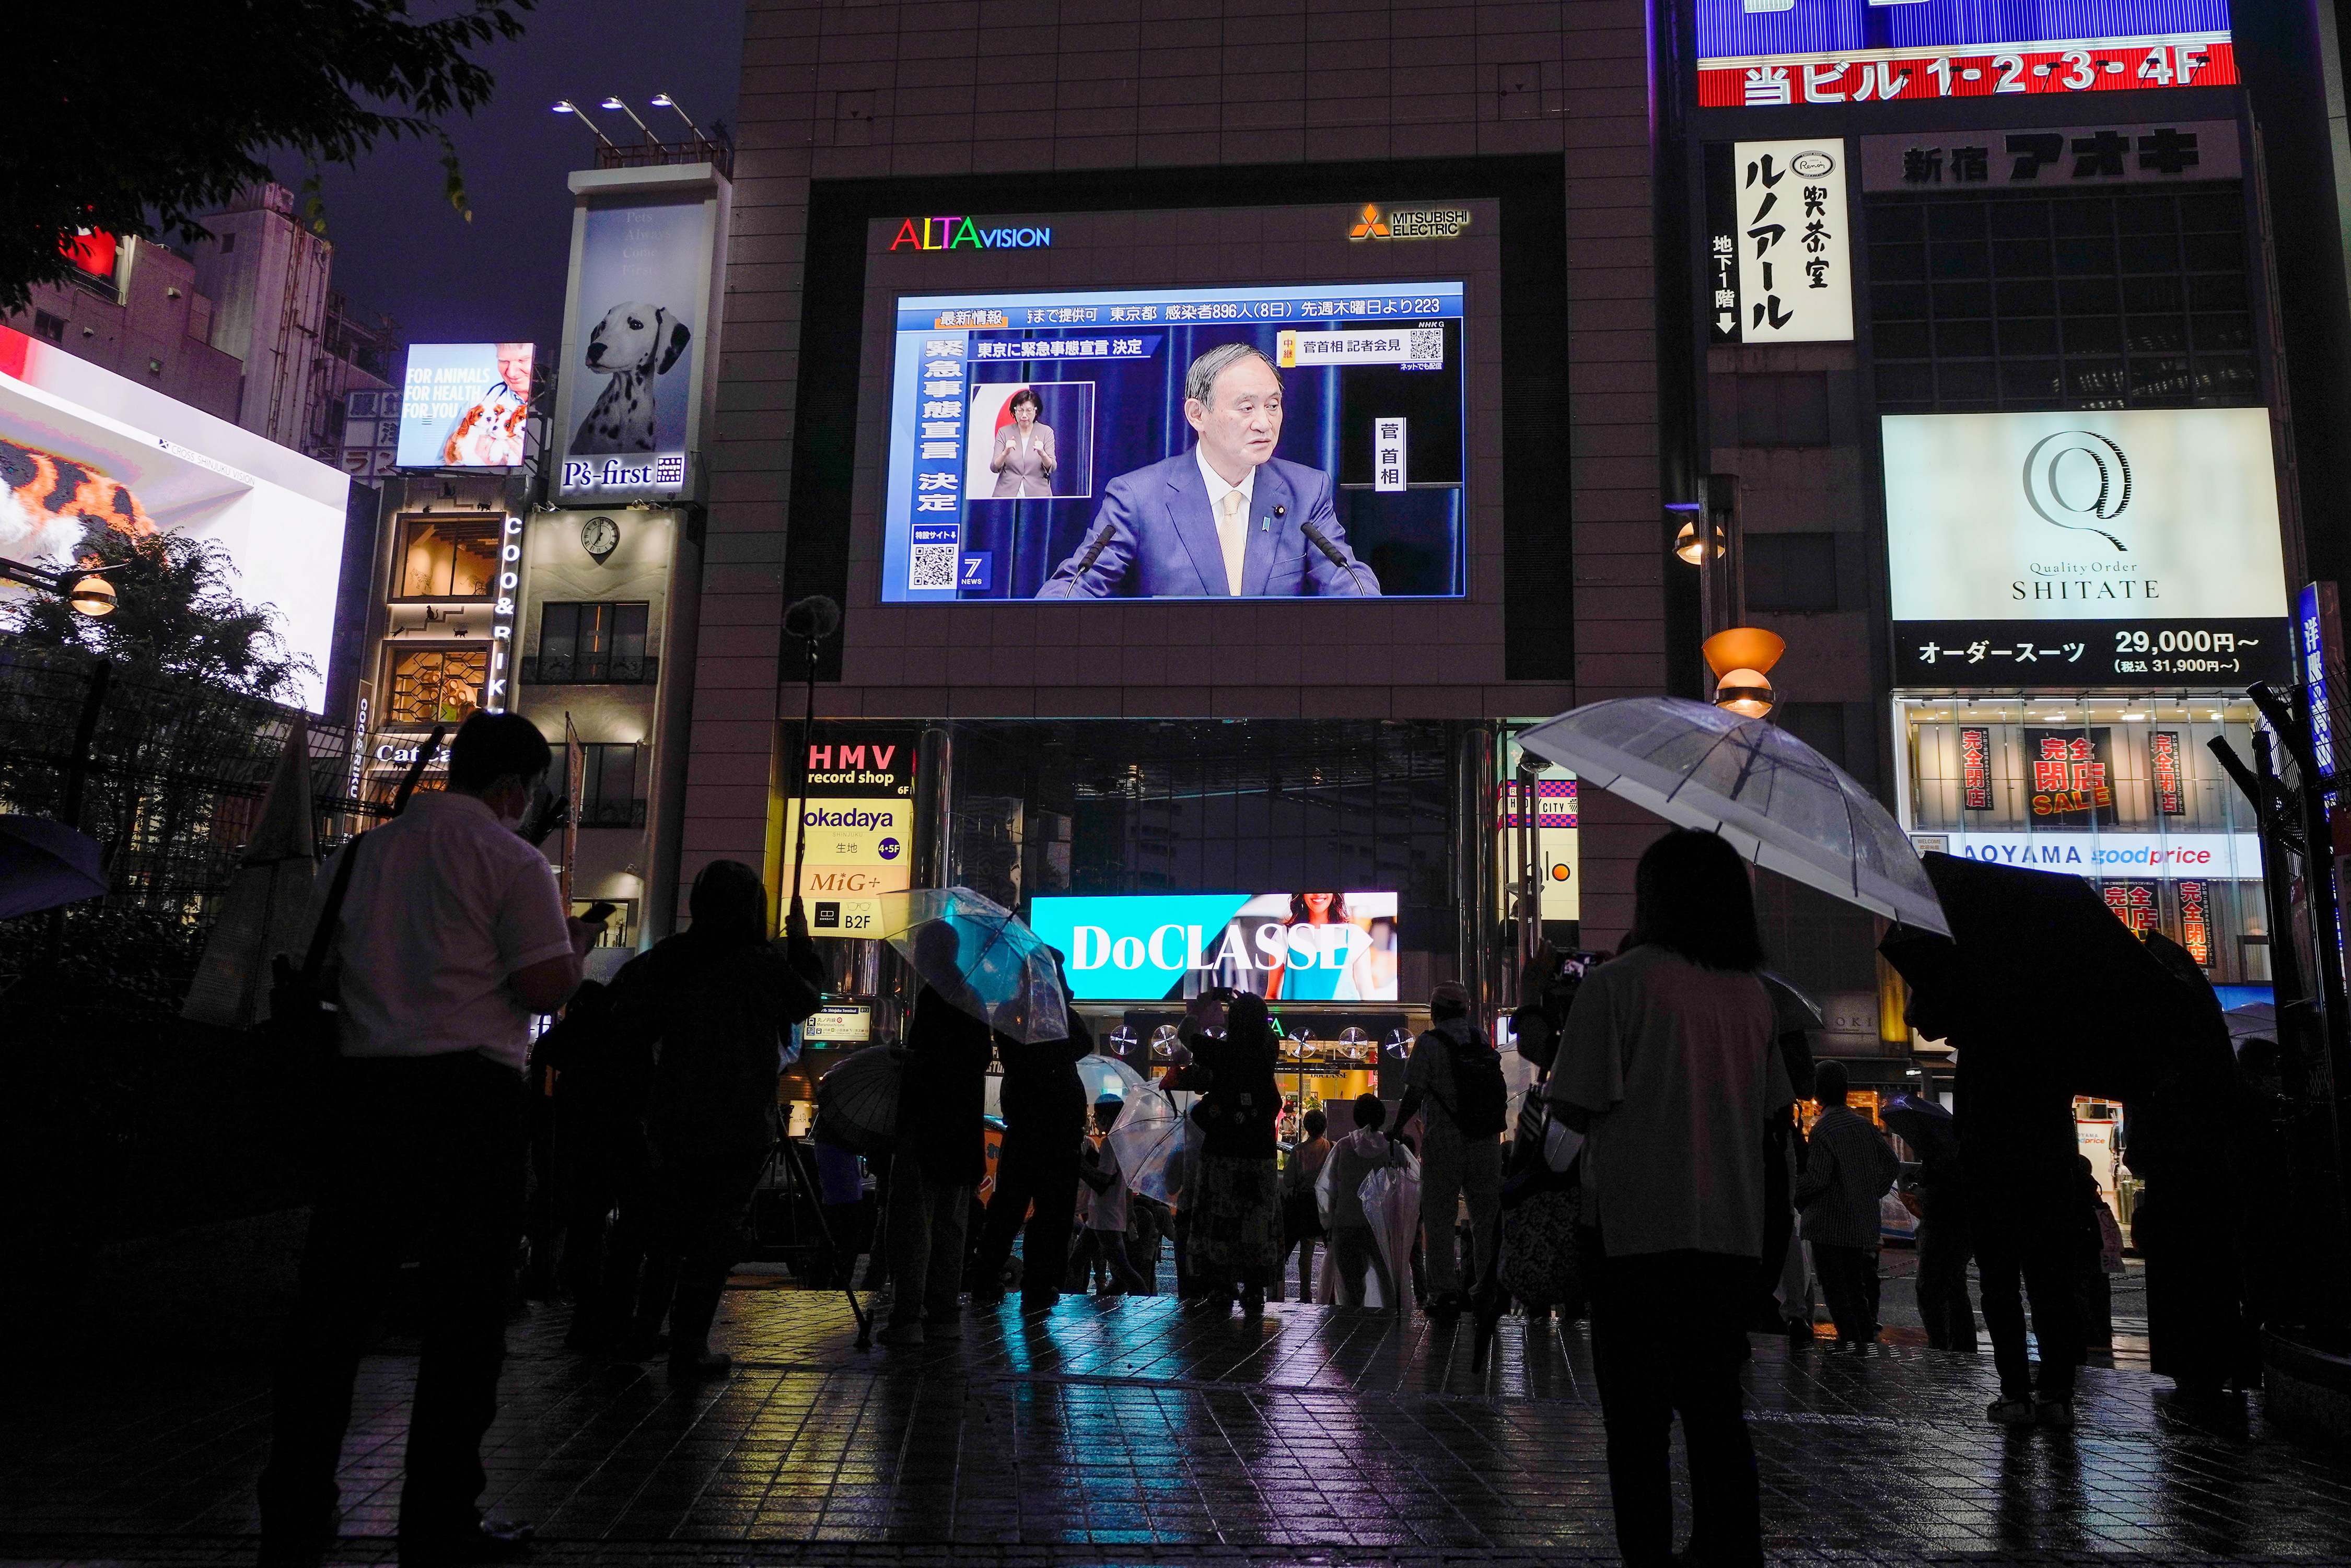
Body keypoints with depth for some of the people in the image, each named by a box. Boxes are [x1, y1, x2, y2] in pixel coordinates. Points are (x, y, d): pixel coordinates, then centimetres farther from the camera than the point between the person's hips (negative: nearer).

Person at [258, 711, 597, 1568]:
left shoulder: (360, 853, 12)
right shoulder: (511, 859, -5)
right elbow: (545, 989, -11)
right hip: (470, 1092, -5)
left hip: (363, 1083, 6)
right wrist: (576, 945, 9)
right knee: (465, 1309, 2)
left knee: (334, 1299, 12)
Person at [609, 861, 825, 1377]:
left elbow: (630, 1021, 5)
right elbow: (806, 1000, 5)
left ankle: (645, 1330, 26)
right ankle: (689, 1345, 3)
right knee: (718, 1229, 2)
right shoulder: (764, 963, -13)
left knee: (669, 1223, 18)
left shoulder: (668, 957, -1)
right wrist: (802, 944, 17)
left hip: (675, 1117, 5)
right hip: (741, 1122, -5)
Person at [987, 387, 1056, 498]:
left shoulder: (1046, 432, 6)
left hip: (1037, 493, 0)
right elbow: (994, 468, -1)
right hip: (1007, 493, 0)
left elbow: (1052, 467, -3)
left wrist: (1042, 454, -24)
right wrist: (1005, 453, -21)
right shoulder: (1004, 432, 7)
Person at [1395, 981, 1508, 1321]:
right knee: (1486, 1217, 13)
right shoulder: (1484, 1041, 9)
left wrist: (1395, 1130, 2)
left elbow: (1414, 1095, -9)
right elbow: (1501, 1094, 12)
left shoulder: (1429, 1043, -6)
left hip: (1444, 1144, -4)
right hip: (1487, 1140, 4)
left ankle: (1444, 1294, -2)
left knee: (1440, 1219, 3)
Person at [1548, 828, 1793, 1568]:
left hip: (1635, 1225, -5)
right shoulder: (1751, 993, 6)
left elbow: (1578, 1106, -12)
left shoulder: (1619, 982, -11)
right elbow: (1768, 1106, 14)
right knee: (1715, 1407, 15)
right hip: (1729, 1228, 5)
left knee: (1638, 1417, 5)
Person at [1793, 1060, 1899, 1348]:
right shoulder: (1864, 1124, 7)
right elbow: (1893, 1164, 11)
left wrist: (1793, 1198, -3)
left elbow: (1817, 1179, -20)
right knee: (1855, 1282, 16)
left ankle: (1850, 1338, -6)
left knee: (1833, 1283, 0)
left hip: (1830, 1222, -7)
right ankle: (1867, 1336, 17)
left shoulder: (1823, 1129, -15)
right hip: (1862, 1222, 7)